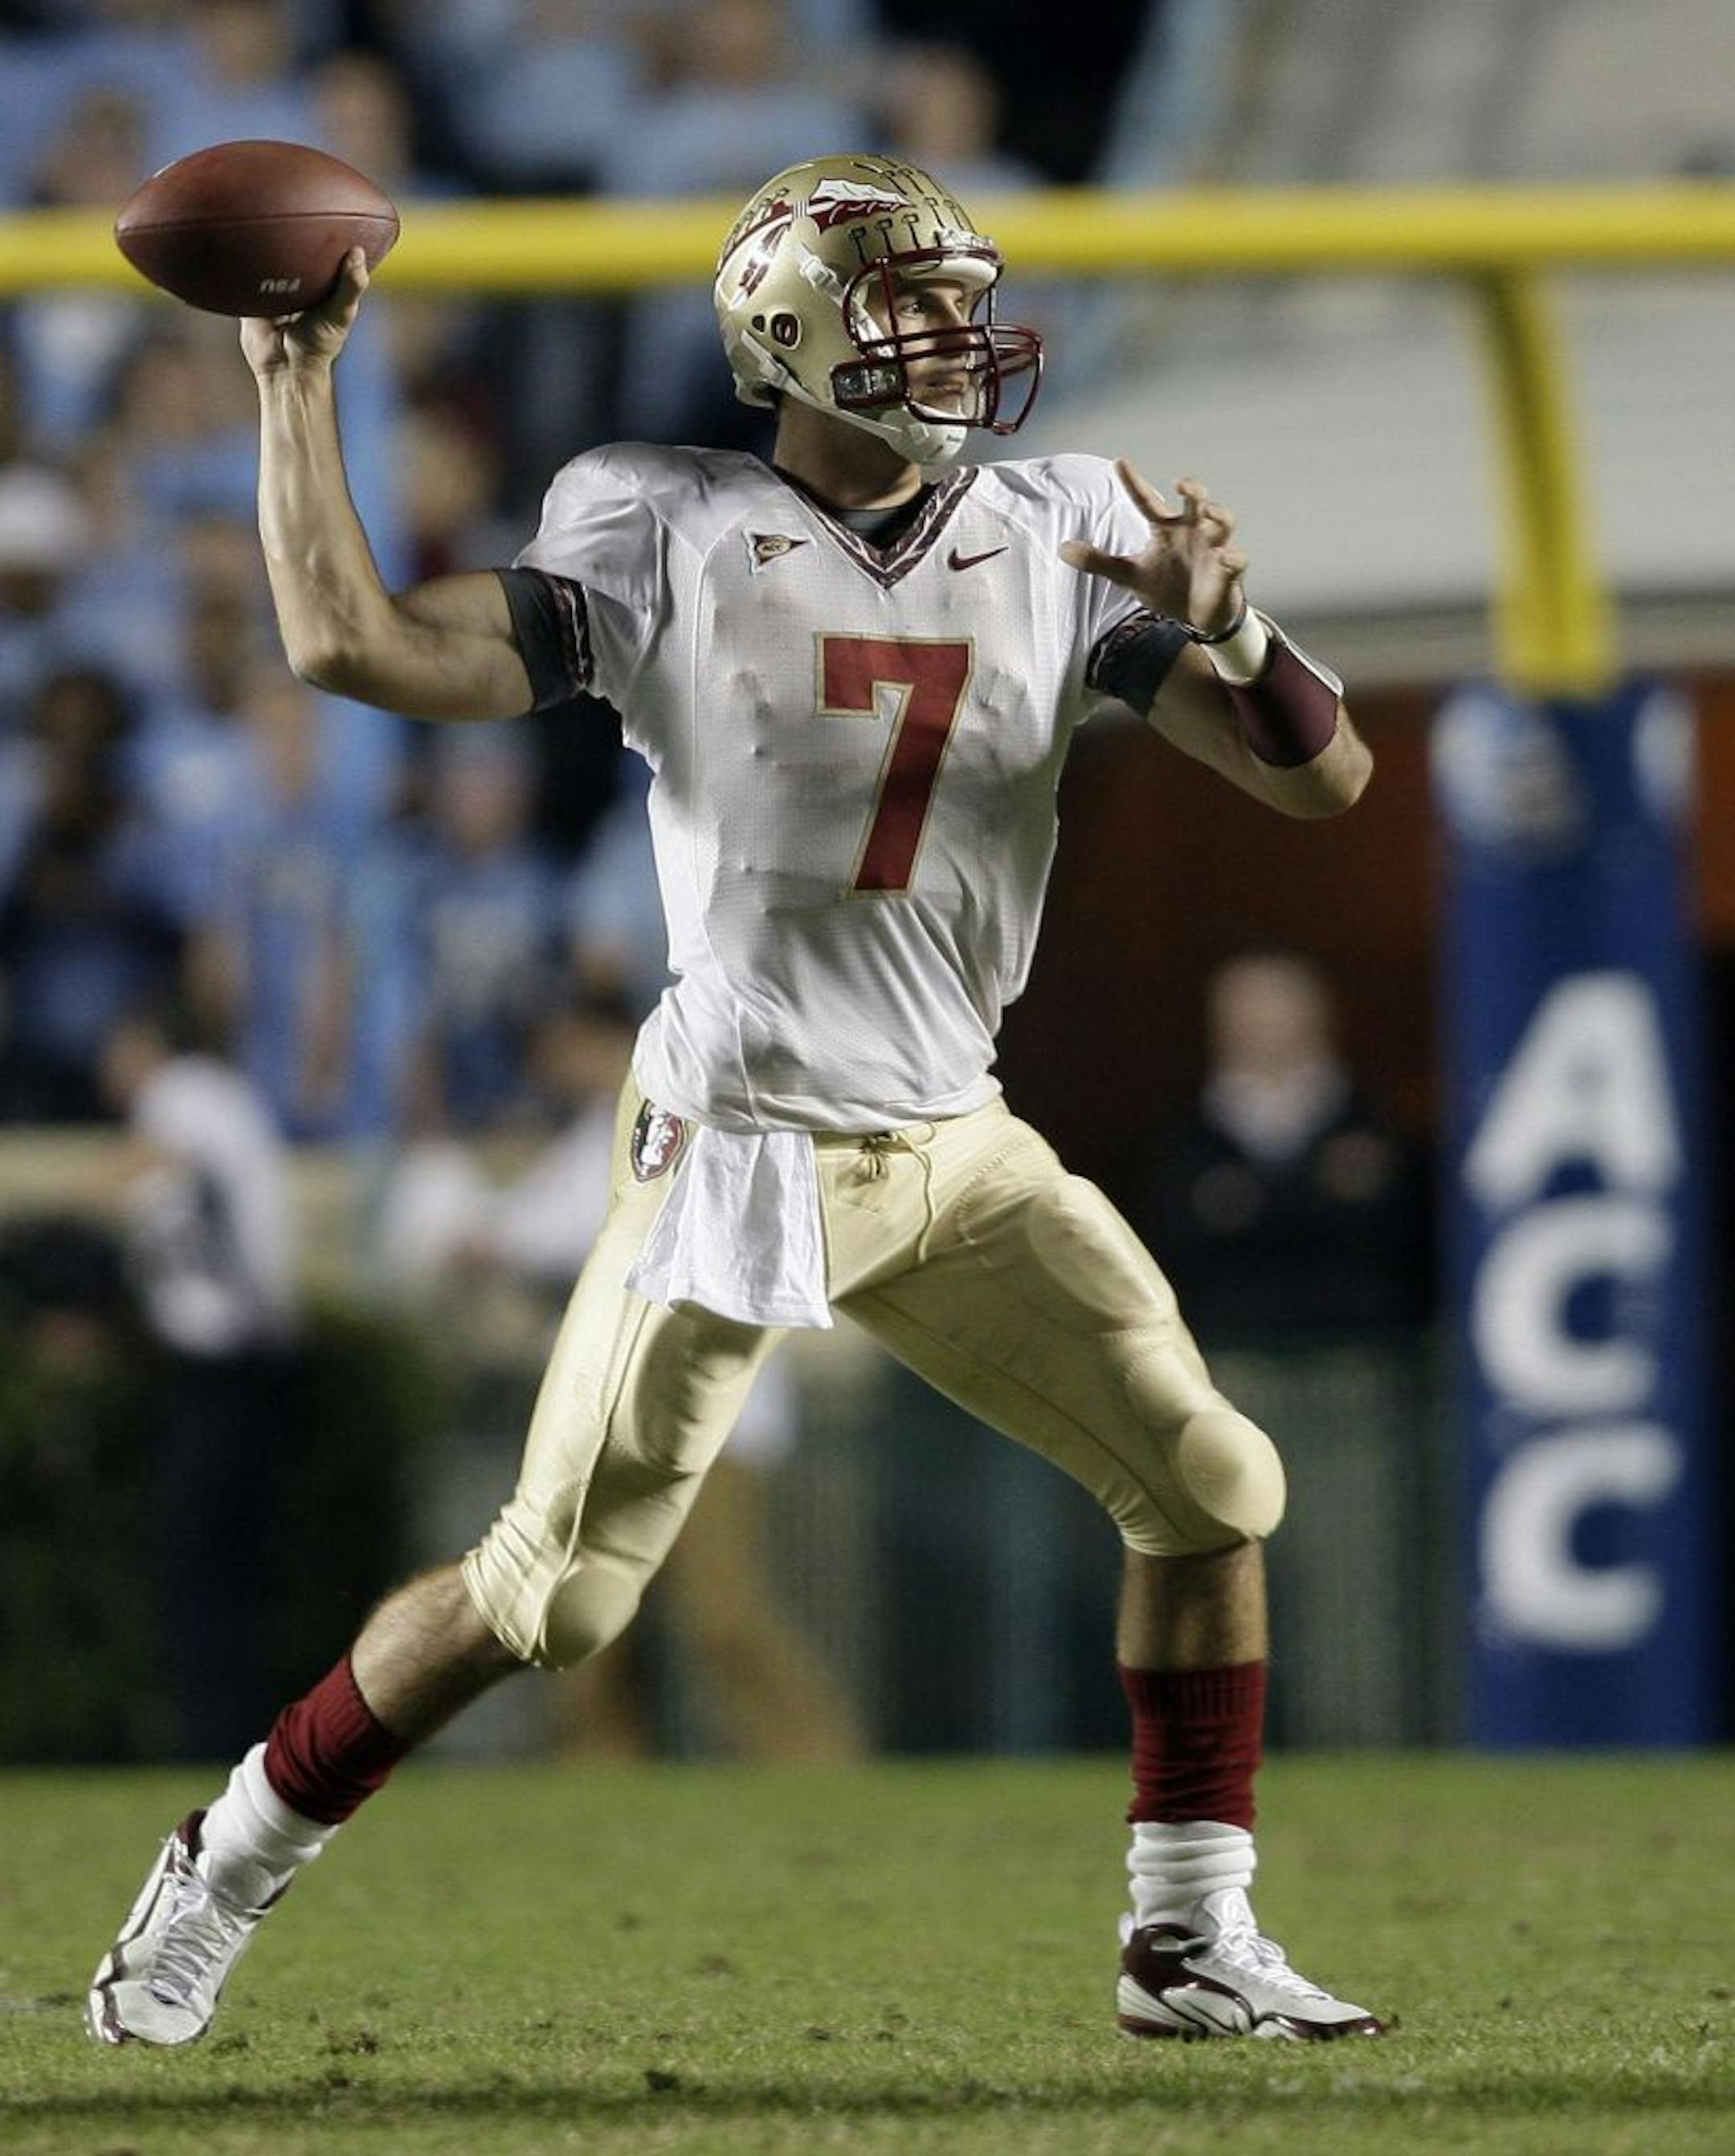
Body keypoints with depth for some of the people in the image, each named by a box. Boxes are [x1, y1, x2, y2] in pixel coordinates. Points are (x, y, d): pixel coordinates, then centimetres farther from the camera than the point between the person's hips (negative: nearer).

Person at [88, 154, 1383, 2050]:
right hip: (739, 1154, -4)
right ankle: (225, 1867, 15)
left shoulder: (1064, 542, 2)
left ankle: (1191, 1943, 9)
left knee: (1209, 1486, -3)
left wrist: (1223, 625, -20)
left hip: (956, 1158, 4)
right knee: (549, 1591, -4)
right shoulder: (665, 543, -8)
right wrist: (294, 392, -11)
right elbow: (356, 646, -16)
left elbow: (1320, 775, -1)